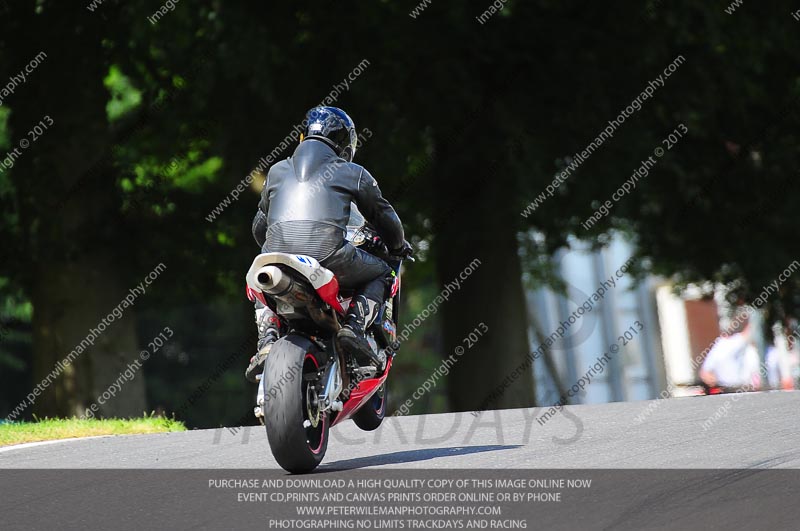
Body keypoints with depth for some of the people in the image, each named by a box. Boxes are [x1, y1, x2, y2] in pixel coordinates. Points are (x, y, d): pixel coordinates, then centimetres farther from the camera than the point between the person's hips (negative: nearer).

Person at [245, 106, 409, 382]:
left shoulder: (277, 171, 27)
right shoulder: (353, 173, 18)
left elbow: (259, 226, 35)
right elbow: (385, 217, 29)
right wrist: (398, 246, 50)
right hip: (329, 258, -3)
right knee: (381, 274, 24)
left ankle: (267, 339, 10)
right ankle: (354, 325, -1)